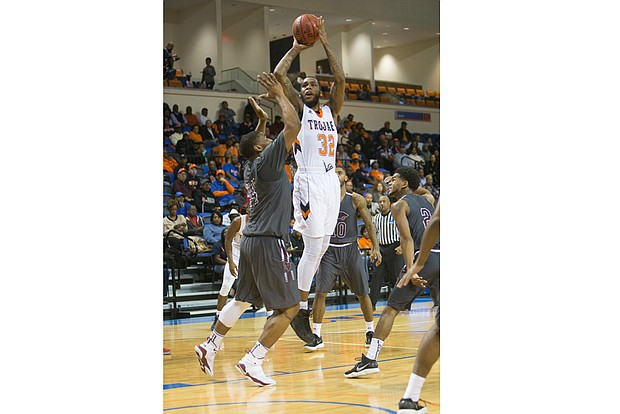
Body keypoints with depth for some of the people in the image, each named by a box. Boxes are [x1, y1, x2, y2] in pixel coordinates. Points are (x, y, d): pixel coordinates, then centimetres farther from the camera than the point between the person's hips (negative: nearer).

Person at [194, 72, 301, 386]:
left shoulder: (253, 165, 13)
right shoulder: (267, 160, -10)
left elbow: (256, 141, 39)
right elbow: (293, 125, -15)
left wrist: (261, 120, 33)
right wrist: (279, 95, -5)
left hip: (252, 240, 9)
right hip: (269, 242, -9)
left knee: (242, 300, 21)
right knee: (289, 308, -4)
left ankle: (210, 346, 25)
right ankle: (252, 361, -9)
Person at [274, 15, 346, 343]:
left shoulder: (330, 110, 17)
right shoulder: (299, 109, 5)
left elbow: (340, 79, 4)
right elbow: (279, 75, -7)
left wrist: (325, 43, 3)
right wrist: (296, 48, 4)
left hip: (331, 183, 6)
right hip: (309, 183, -6)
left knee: (322, 248, 8)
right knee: (313, 248, -10)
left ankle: (299, 306, 18)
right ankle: (300, 311, -3)